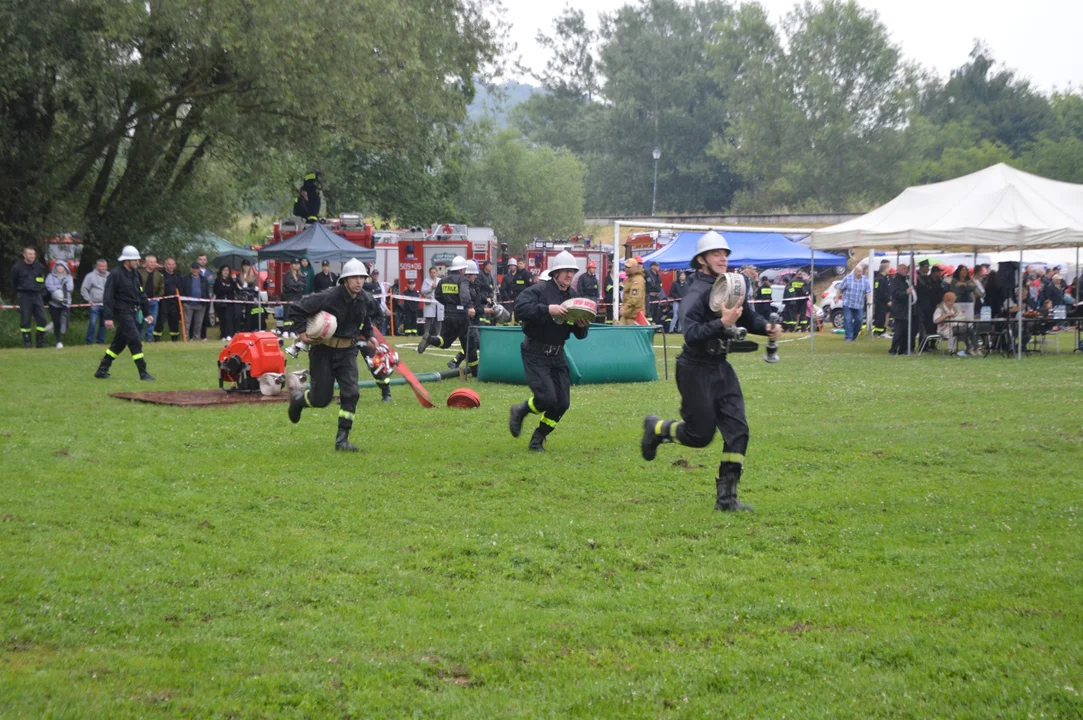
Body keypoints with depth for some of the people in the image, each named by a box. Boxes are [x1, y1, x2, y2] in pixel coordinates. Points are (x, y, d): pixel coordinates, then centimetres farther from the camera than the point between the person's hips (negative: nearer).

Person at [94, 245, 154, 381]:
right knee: (135, 340, -12)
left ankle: (101, 370, 21)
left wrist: (147, 313, 16)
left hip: (132, 313, 8)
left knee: (120, 342, 12)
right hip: (122, 312, -8)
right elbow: (108, 297, -14)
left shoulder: (135, 274, 12)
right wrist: (108, 317, -19)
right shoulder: (116, 274, -13)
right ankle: (143, 373, -10)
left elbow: (142, 295, 19)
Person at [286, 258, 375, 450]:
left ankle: (342, 439, -4)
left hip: (347, 351, 4)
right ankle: (297, 400, 39)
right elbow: (295, 309, -15)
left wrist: (369, 335, 14)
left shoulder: (366, 301, -3)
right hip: (324, 350, -4)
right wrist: (301, 331, -19)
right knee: (321, 398, 3)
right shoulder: (328, 298, -22)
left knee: (351, 393, -12)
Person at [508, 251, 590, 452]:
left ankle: (538, 440, 21)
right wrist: (548, 309, -34)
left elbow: (579, 334, 11)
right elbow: (520, 308, -29)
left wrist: (582, 326, -12)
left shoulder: (573, 297, 8)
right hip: (535, 353, -7)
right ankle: (519, 412, 15)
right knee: (547, 397, -17)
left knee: (562, 403, 2)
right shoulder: (539, 290, -11)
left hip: (557, 355, 7)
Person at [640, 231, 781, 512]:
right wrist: (723, 323, -39)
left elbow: (749, 317, 19)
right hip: (696, 370, -7)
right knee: (700, 435, -2)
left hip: (721, 367, 7)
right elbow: (692, 335, -30)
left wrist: (767, 328, -1)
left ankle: (726, 497, 3)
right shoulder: (696, 293, -19)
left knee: (737, 430, -2)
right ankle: (656, 428, 28)